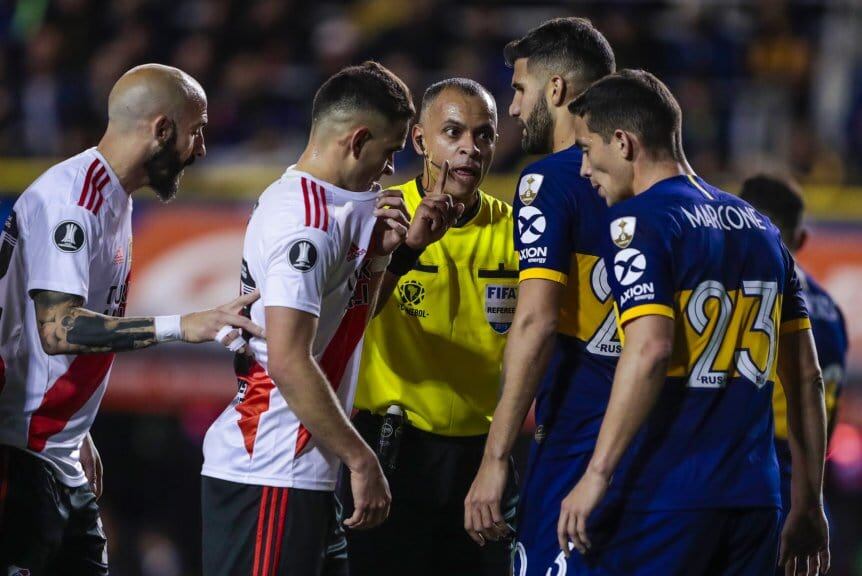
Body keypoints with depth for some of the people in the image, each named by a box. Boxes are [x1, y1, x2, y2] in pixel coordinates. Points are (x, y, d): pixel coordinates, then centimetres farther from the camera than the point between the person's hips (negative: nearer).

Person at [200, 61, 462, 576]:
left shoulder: (302, 202, 16)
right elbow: (288, 361, -23)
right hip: (271, 477, -10)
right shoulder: (308, 220, -15)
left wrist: (377, 255, 9)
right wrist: (362, 460, -19)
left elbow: (347, 324, 25)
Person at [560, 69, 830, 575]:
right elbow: (807, 378, 16)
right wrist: (809, 507, 21)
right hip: (755, 503, 7)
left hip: (660, 500, -7)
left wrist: (597, 476, -18)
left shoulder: (637, 221, -6)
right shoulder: (759, 228, 15)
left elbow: (650, 350, -20)